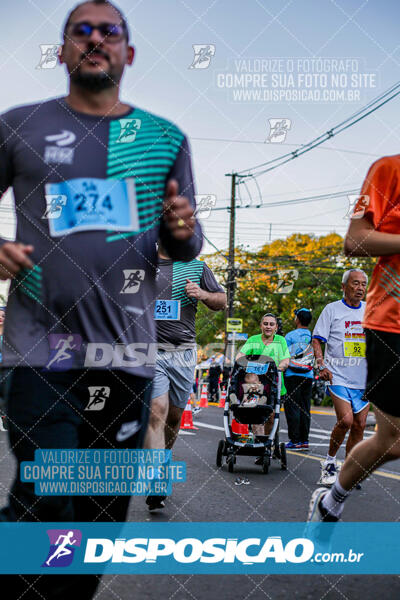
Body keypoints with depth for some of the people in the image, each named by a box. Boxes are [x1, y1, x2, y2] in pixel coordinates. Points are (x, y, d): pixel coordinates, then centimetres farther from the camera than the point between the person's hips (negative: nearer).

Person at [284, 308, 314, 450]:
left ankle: (295, 440, -5)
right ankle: (304, 440, 8)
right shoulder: (313, 337, 8)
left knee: (292, 408, -2)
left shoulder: (290, 335, -6)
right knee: (305, 408, 8)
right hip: (308, 376, 5)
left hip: (293, 376, -5)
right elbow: (316, 358, 14)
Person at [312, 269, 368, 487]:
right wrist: (321, 365, -13)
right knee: (345, 420, -18)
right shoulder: (332, 309, 0)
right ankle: (329, 461, 4)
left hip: (364, 378, 4)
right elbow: (317, 340, 0)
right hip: (338, 376, -4)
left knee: (359, 425, 3)